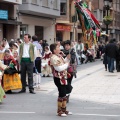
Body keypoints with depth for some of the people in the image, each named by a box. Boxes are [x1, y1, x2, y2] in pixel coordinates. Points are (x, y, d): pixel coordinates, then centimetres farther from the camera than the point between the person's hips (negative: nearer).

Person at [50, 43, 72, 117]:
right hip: (58, 78, -10)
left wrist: (67, 58, 7)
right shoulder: (53, 58, -20)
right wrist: (66, 64, -15)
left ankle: (64, 109, 24)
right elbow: (59, 68, -27)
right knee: (61, 94, -5)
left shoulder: (59, 56, 12)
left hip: (63, 77, 10)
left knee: (64, 94, 15)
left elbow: (63, 63, 22)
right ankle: (59, 111, 5)